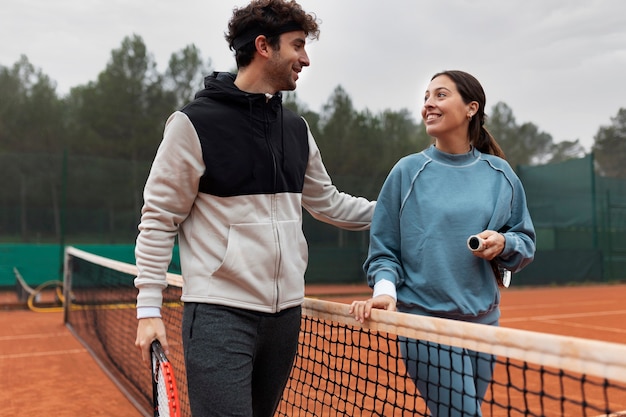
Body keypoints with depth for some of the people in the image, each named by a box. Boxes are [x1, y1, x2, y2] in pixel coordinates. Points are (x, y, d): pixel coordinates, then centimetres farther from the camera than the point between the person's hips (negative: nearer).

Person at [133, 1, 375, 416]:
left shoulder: (297, 128, 10)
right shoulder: (194, 122, -7)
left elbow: (328, 202, 21)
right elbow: (159, 219, -5)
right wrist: (149, 308, -9)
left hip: (285, 313, 6)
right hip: (219, 314, -6)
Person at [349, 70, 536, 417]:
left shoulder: (499, 174, 5)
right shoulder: (407, 171, -2)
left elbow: (526, 240, 11)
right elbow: (383, 249, -1)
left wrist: (503, 243, -10)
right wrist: (385, 290, -18)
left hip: (483, 321, 4)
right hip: (423, 321, -3)